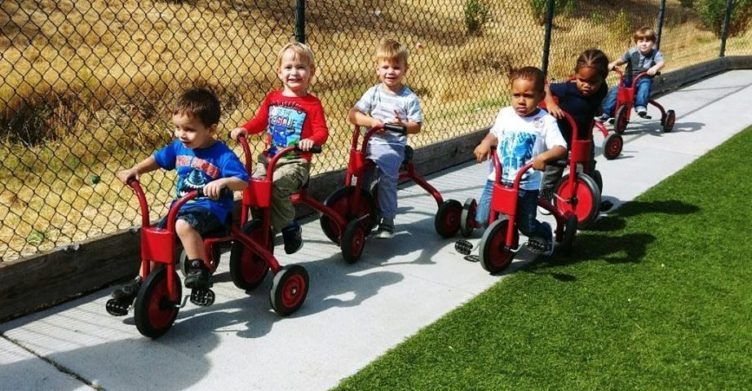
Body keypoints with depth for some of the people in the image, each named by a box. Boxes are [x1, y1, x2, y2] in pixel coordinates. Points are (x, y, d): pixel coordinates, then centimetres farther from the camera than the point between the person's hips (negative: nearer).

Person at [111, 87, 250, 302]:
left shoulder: (222, 154, -15)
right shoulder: (179, 147, 5)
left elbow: (243, 181, -22)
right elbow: (158, 159, 20)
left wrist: (223, 182, -41)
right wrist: (135, 170, 6)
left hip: (211, 207, -7)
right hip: (182, 206, 7)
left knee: (183, 225, -35)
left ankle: (200, 269, -20)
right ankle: (141, 281, 15)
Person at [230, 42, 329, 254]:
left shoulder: (312, 103, -1)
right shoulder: (272, 98, 12)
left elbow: (321, 131, -8)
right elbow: (260, 121, 15)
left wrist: (312, 140, -29)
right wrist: (243, 129, -4)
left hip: (296, 161, -5)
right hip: (269, 157, 5)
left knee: (277, 186, -30)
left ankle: (290, 229, -7)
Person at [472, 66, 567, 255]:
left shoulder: (545, 121, -9)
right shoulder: (505, 114, 4)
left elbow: (561, 147, -18)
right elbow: (494, 134, 20)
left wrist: (544, 156, -39)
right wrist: (485, 143, -2)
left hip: (527, 185, -3)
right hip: (498, 178, 3)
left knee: (526, 226, 3)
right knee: (483, 218, -7)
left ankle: (545, 232, 40)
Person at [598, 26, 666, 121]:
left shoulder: (655, 53, -5)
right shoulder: (632, 52, 1)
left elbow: (662, 62, -21)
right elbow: (621, 60, 3)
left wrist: (655, 68, -45)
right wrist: (612, 64, -19)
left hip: (644, 80, -2)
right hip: (629, 80, 2)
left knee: (645, 84, -38)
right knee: (614, 91, -17)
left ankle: (641, 106, -43)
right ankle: (605, 113, -13)